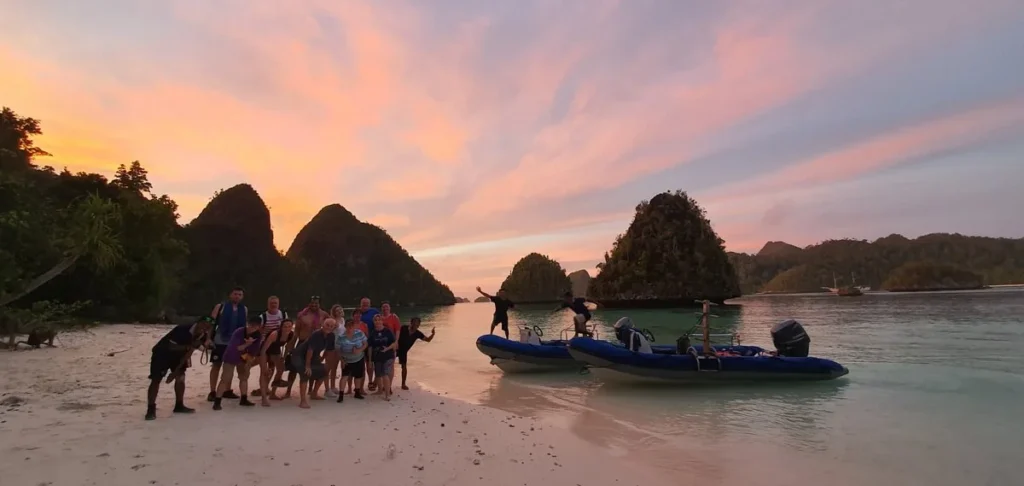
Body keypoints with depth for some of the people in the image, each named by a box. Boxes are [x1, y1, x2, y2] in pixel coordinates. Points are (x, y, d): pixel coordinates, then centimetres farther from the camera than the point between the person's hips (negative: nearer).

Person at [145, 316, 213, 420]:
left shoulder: (201, 336, -15)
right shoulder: (182, 330, -35)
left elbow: (188, 353, -11)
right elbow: (171, 347, -30)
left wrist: (177, 370, -14)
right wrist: (189, 346, -40)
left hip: (177, 354, 6)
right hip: (162, 353, -6)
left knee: (180, 377, 0)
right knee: (156, 380, -10)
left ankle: (179, 406, 11)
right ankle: (151, 409, -5)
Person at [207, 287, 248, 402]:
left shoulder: (244, 309, 8)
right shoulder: (220, 306, -4)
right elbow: (212, 323, -7)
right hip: (220, 341, -4)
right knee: (216, 366, 2)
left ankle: (227, 391, 20)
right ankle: (212, 392, 7)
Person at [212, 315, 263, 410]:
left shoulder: (258, 336, -16)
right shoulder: (238, 332, -30)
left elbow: (254, 351, -10)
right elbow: (234, 348, -32)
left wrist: (249, 362, -14)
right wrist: (247, 344, -43)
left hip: (243, 358, 5)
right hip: (231, 357, -5)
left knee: (244, 377, 9)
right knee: (225, 379, -11)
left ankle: (244, 399, 20)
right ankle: (217, 402, -9)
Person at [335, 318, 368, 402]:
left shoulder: (360, 333, -17)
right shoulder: (340, 336, -21)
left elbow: (365, 344, -8)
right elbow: (338, 350, -13)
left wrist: (360, 350, -26)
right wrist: (342, 360, -17)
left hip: (359, 359, 2)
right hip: (347, 360, -2)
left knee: (358, 375, 12)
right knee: (345, 376, -16)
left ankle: (357, 393, 30)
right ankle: (341, 395, -7)